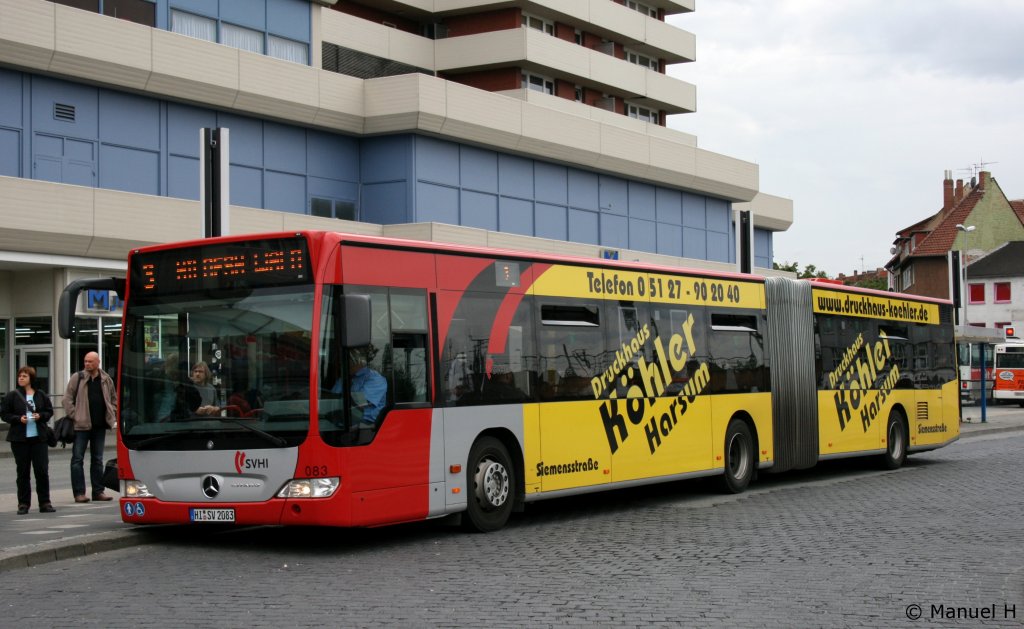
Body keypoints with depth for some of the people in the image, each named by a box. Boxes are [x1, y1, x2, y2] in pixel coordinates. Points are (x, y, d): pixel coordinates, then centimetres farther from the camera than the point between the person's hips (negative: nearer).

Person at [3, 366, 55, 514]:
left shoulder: (41, 395, 4)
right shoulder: (12, 396, 0)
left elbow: (49, 411, 10)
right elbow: (4, 413, 1)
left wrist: (41, 416, -10)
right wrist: (18, 419, -14)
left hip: (38, 437, 1)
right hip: (19, 439, -1)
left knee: (42, 470, -2)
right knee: (23, 472, 4)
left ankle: (45, 502, 6)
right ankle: (23, 504, 11)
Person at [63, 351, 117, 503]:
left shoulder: (106, 380, 9)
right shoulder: (77, 378, -1)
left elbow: (114, 399, 17)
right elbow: (68, 398, -2)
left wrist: (112, 418, 7)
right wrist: (72, 416, -10)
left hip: (100, 426, 3)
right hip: (81, 425, -3)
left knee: (98, 460, 10)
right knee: (77, 459, -3)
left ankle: (98, 491, 15)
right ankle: (79, 493, -1)